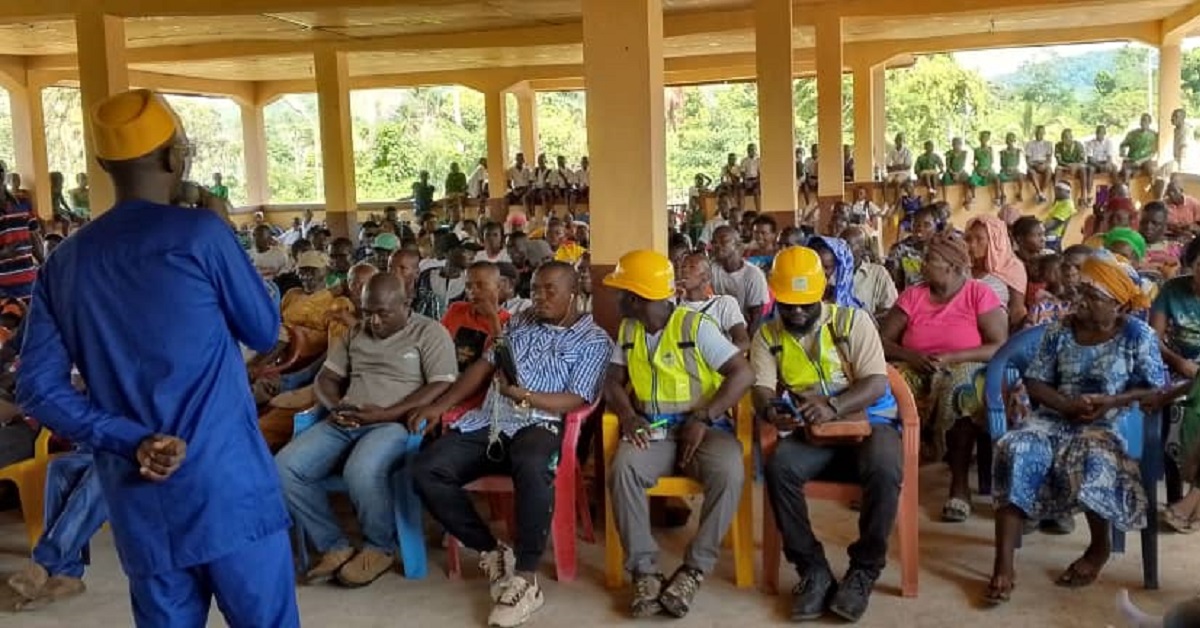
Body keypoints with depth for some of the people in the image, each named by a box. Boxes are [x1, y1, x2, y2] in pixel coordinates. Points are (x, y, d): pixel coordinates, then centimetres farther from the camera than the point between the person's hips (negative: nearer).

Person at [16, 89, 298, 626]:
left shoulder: (64, 263, 7)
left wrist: (131, 441, -4)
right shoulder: (200, 233, -8)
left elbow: (37, 389, 2)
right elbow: (264, 332, 4)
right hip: (227, 488, -5)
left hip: (139, 503, 5)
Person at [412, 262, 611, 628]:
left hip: (538, 425, -6)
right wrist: (441, 405, 7)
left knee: (531, 468, -42)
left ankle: (526, 579, -26)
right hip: (489, 422, 6)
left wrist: (524, 395, -20)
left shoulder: (594, 341, 6)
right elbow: (484, 366, 18)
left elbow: (577, 400, -6)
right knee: (426, 471, -18)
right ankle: (491, 553, -3)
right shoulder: (521, 322, 22)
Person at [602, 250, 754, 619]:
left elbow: (744, 374, -13)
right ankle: (644, 571, -21)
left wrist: (703, 419, -19)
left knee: (728, 472, -35)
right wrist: (628, 415, -11)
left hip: (699, 425, -3)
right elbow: (613, 382, 11)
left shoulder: (696, 326, -7)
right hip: (651, 429, 3)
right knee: (622, 470, -30)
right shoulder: (627, 330, 11)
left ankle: (695, 568, -20)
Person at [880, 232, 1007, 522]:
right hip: (916, 371, 3)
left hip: (964, 372, -3)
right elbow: (882, 340, 0)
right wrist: (911, 355, -20)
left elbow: (1000, 347, -11)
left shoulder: (980, 294, -2)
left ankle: (959, 483, -28)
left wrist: (950, 357, -21)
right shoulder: (912, 295, 7)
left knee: (958, 390, -37)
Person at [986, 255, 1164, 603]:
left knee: (1092, 460, -37)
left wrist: (1112, 401, -16)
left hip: (1109, 424, -3)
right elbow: (1034, 381, 5)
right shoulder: (1061, 329, 6)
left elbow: (1156, 390, -1)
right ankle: (1003, 565, -30)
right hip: (1055, 418, 3)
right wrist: (1067, 404, -13)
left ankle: (1100, 548, -5)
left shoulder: (1138, 335, 0)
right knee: (1014, 452, -28)